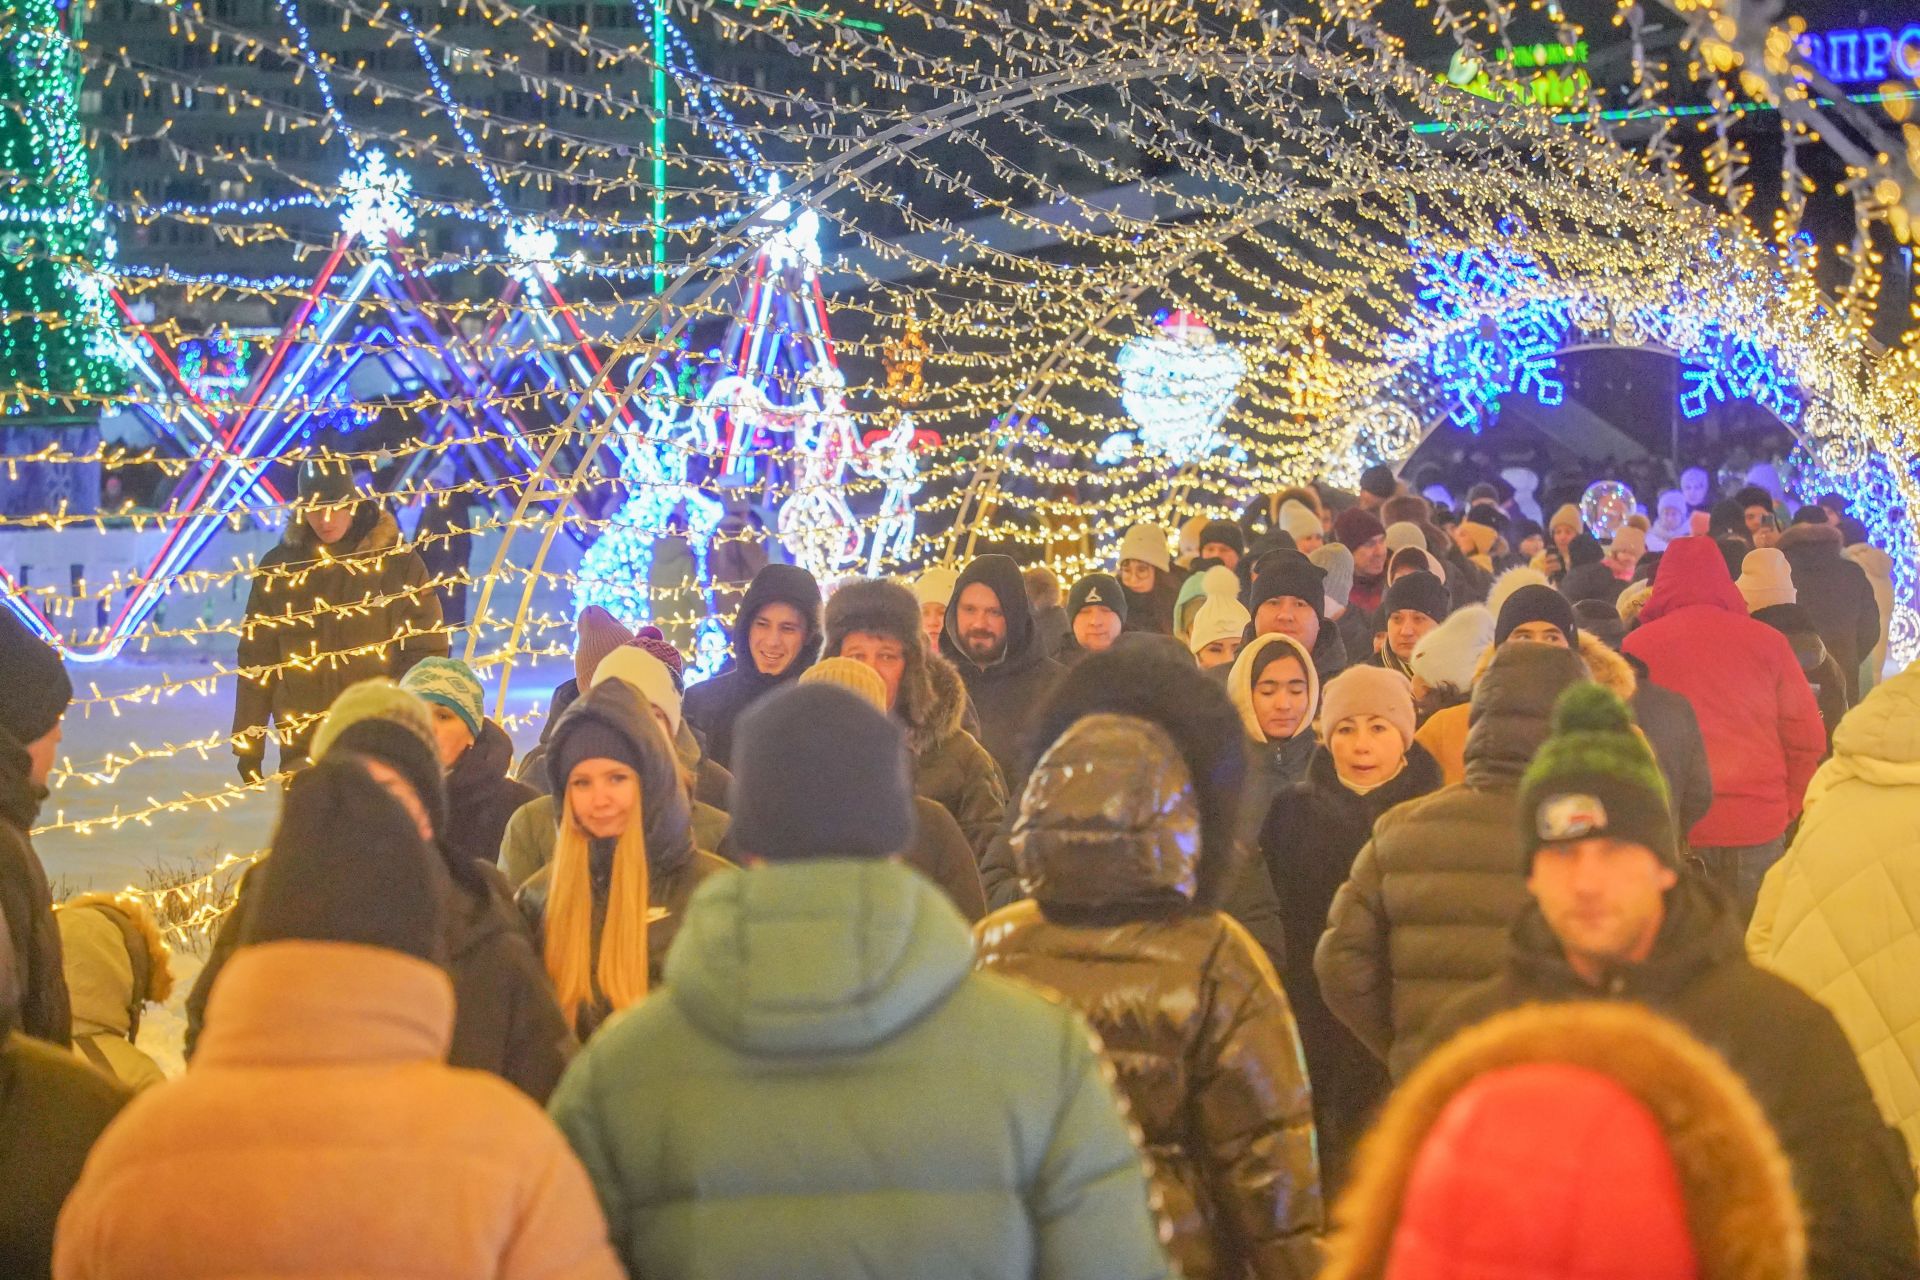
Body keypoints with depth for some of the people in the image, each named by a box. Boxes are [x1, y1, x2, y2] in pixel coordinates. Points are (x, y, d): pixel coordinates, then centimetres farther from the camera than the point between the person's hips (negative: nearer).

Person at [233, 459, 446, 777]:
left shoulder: (398, 562, 1)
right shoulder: (279, 566, 6)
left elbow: (427, 650, 4)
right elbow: (256, 661, 9)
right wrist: (248, 746, 6)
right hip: (302, 748, 2)